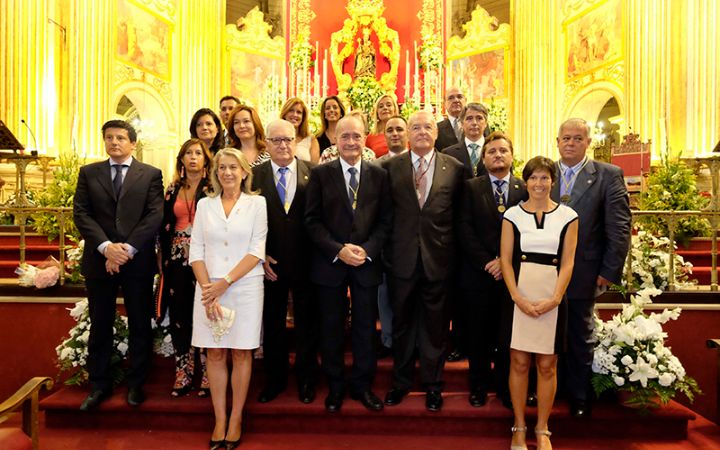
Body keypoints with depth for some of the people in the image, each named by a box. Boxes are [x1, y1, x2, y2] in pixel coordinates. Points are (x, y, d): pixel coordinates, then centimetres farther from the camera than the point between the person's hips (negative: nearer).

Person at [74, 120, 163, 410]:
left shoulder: (151, 175, 4)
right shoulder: (88, 173, 10)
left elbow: (155, 215, -6)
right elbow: (81, 214, 1)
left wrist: (128, 249, -15)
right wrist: (106, 246, -13)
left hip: (138, 261, -1)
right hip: (98, 259, 2)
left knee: (140, 325, 7)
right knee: (100, 326, 10)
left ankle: (136, 383, 21)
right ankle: (99, 384, 24)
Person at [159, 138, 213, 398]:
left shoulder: (214, 188, -1)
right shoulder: (173, 189, 13)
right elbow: (165, 225, 15)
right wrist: (162, 256, 11)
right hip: (177, 258, 4)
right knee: (179, 316, 7)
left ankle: (207, 375, 9)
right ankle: (183, 374, 19)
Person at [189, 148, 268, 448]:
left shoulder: (257, 203, 2)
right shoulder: (205, 204, 9)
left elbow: (257, 251, -5)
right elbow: (196, 251, 4)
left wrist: (225, 282, -13)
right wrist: (207, 289, -9)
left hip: (245, 287, -2)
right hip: (209, 289, 2)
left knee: (241, 353, 5)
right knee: (215, 354, 6)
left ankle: (236, 419, 17)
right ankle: (219, 419, 18)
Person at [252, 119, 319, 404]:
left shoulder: (313, 172, -2)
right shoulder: (254, 175, 1)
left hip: (305, 261, -1)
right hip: (269, 263, 1)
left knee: (307, 322, 12)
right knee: (272, 324, 14)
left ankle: (306, 379, 31)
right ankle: (274, 379, 32)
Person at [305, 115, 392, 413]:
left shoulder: (379, 174, 5)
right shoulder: (320, 174, 1)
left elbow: (385, 220, 3)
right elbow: (312, 220, -3)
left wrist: (368, 250, -11)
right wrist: (338, 250, -14)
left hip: (367, 263, 1)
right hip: (330, 263, -1)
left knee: (365, 327, 10)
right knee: (332, 329, 9)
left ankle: (362, 385, 27)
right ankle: (335, 387, 26)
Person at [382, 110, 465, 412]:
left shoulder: (454, 168, 1)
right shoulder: (390, 166, 1)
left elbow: (458, 213, 4)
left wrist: (451, 248, 1)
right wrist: (388, 248, 0)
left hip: (438, 258, 0)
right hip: (402, 257, 1)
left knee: (434, 322, 11)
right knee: (402, 321, 13)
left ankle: (432, 383, 28)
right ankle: (401, 380, 31)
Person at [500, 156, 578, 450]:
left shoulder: (568, 216, 4)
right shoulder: (513, 214, 4)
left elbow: (568, 262, 1)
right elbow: (505, 259, 1)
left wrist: (554, 299, -11)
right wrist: (518, 298, -10)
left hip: (552, 299, 0)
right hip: (519, 297, 0)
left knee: (547, 366, 6)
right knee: (519, 362, 5)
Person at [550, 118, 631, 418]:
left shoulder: (608, 175, -4)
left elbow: (620, 227, -6)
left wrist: (610, 271, -9)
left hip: (583, 273, -2)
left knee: (580, 337, 14)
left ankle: (578, 397, 31)